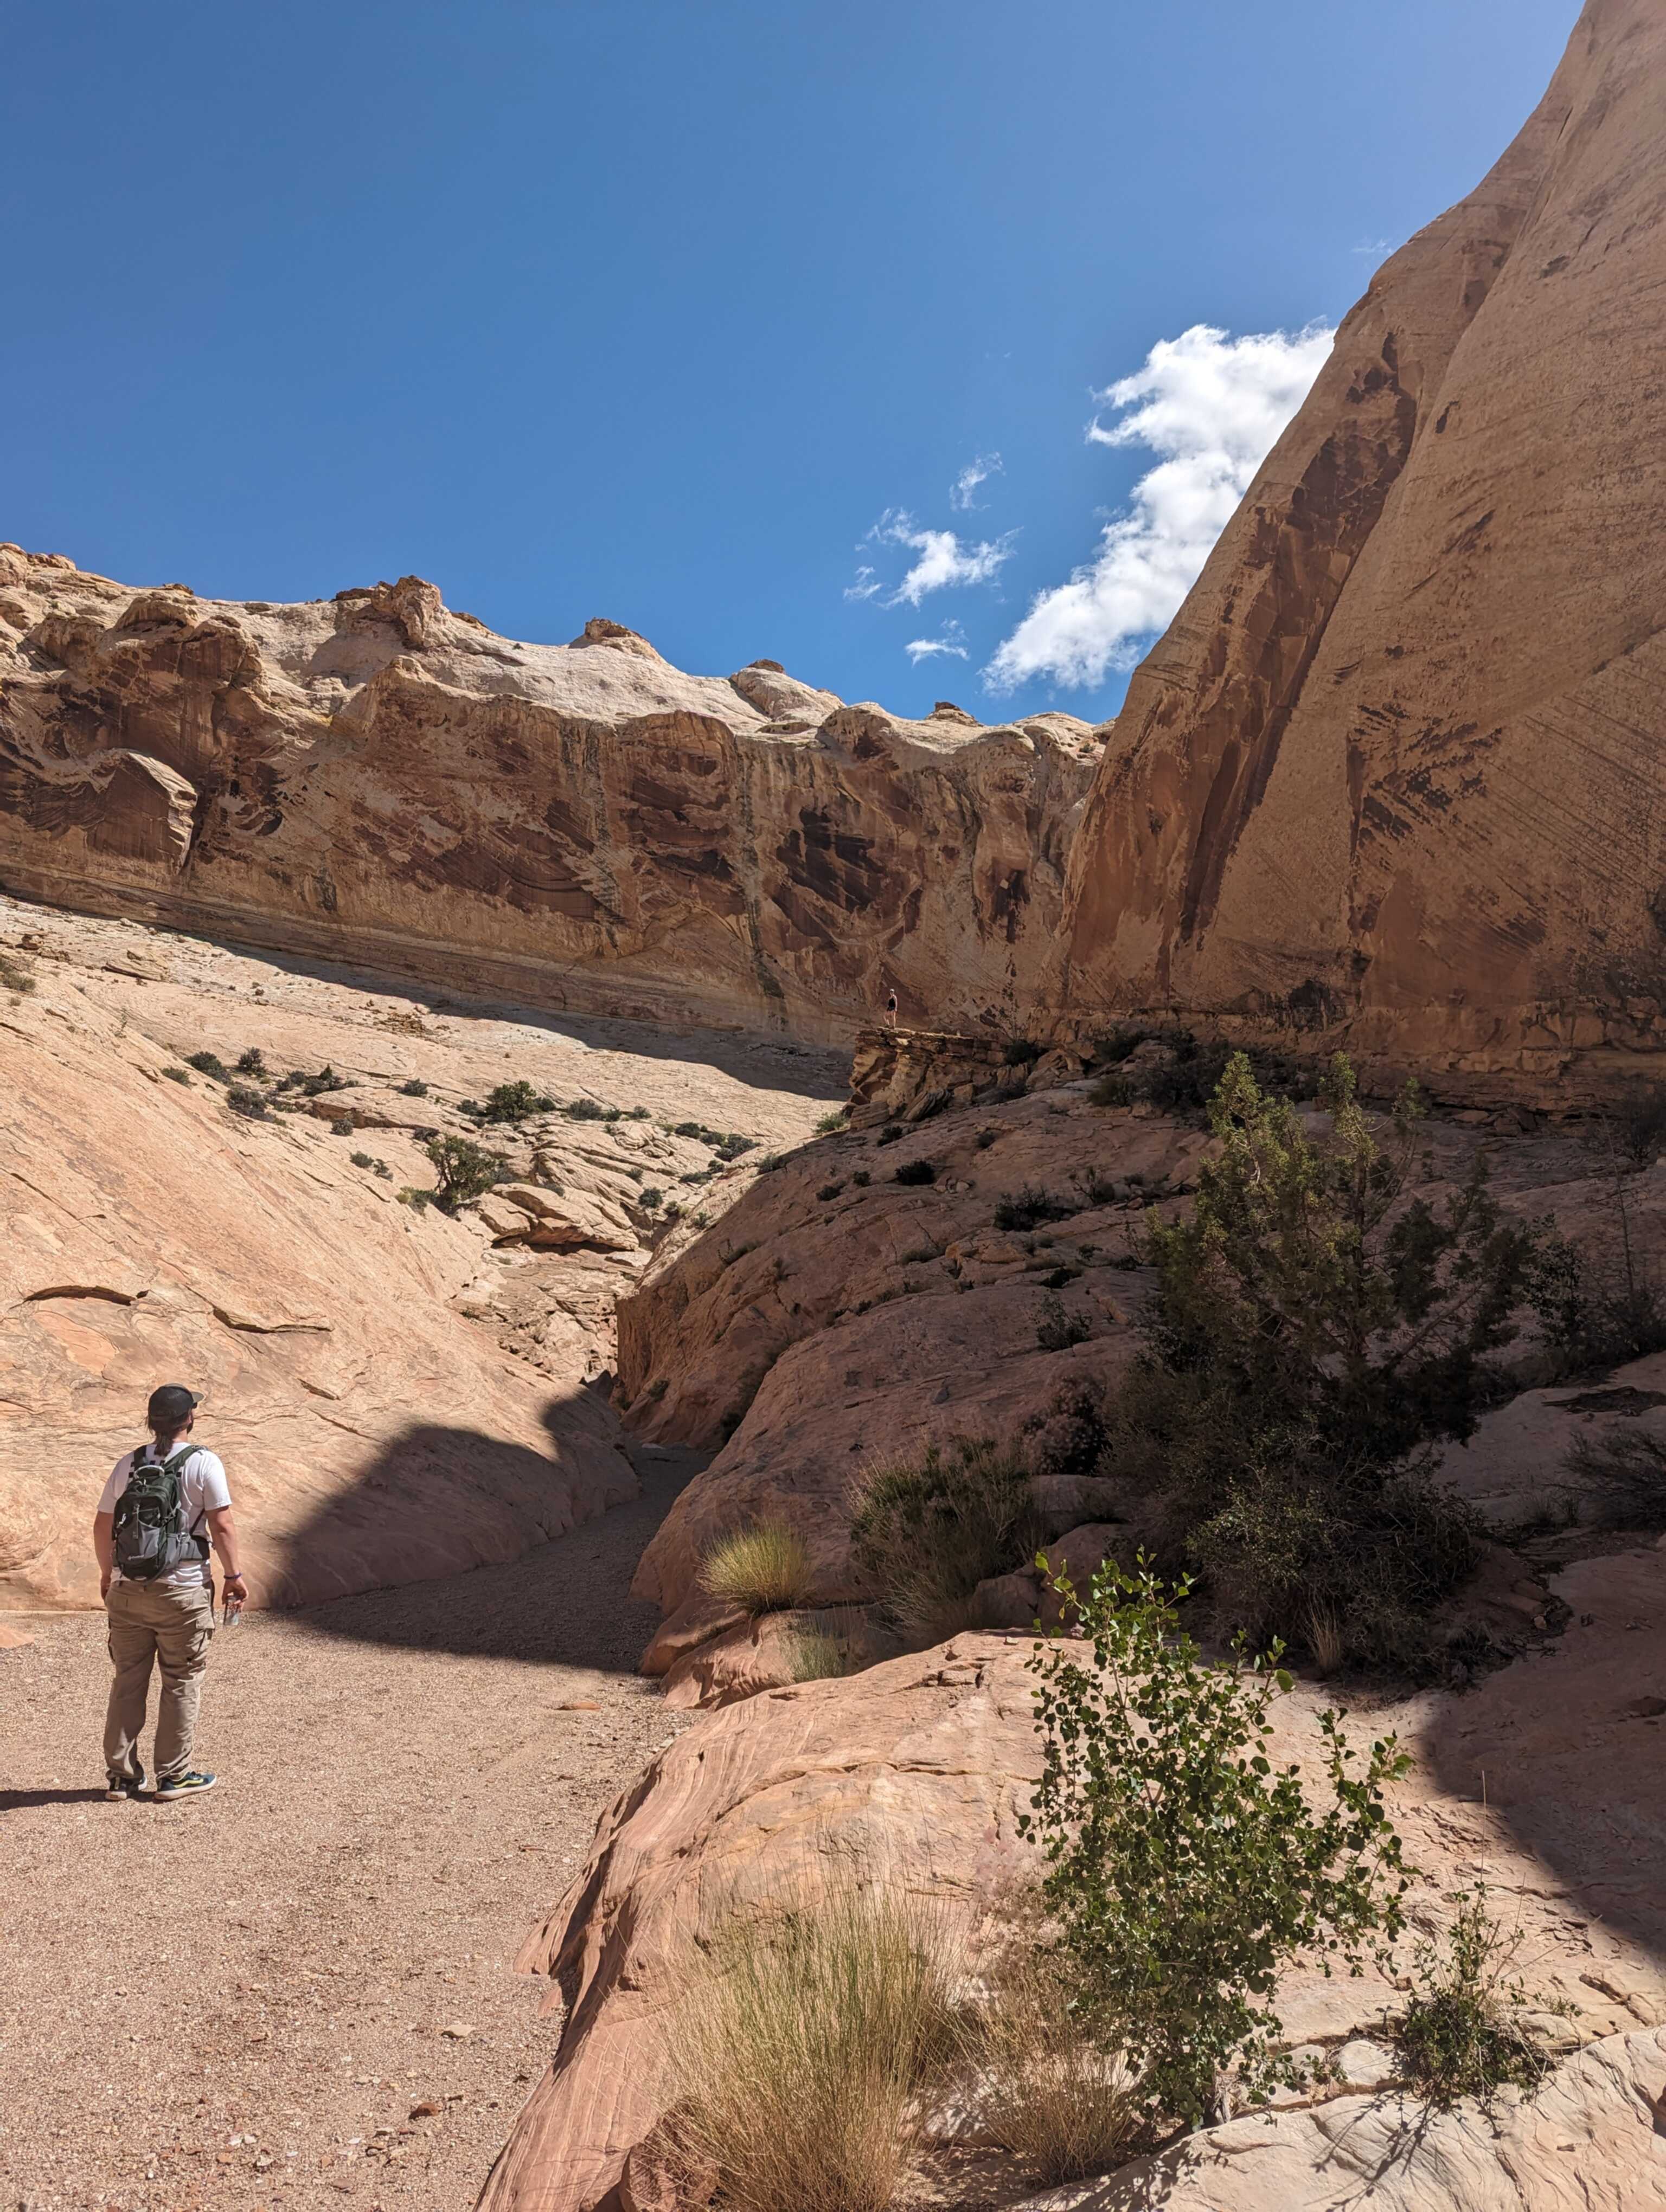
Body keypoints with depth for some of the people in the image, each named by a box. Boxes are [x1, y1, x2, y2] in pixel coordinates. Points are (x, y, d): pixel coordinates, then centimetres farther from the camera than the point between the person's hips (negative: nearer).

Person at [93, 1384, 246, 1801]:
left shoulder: (127, 1465, 4)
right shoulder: (203, 1463, -9)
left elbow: (102, 1525, 8)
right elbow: (222, 1525, -12)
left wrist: (106, 1574, 23)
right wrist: (234, 1576, -2)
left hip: (127, 1590, 4)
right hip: (183, 1590, -4)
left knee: (128, 1682, 14)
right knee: (181, 1684, 8)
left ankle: (122, 1775, 22)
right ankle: (173, 1776, 13)